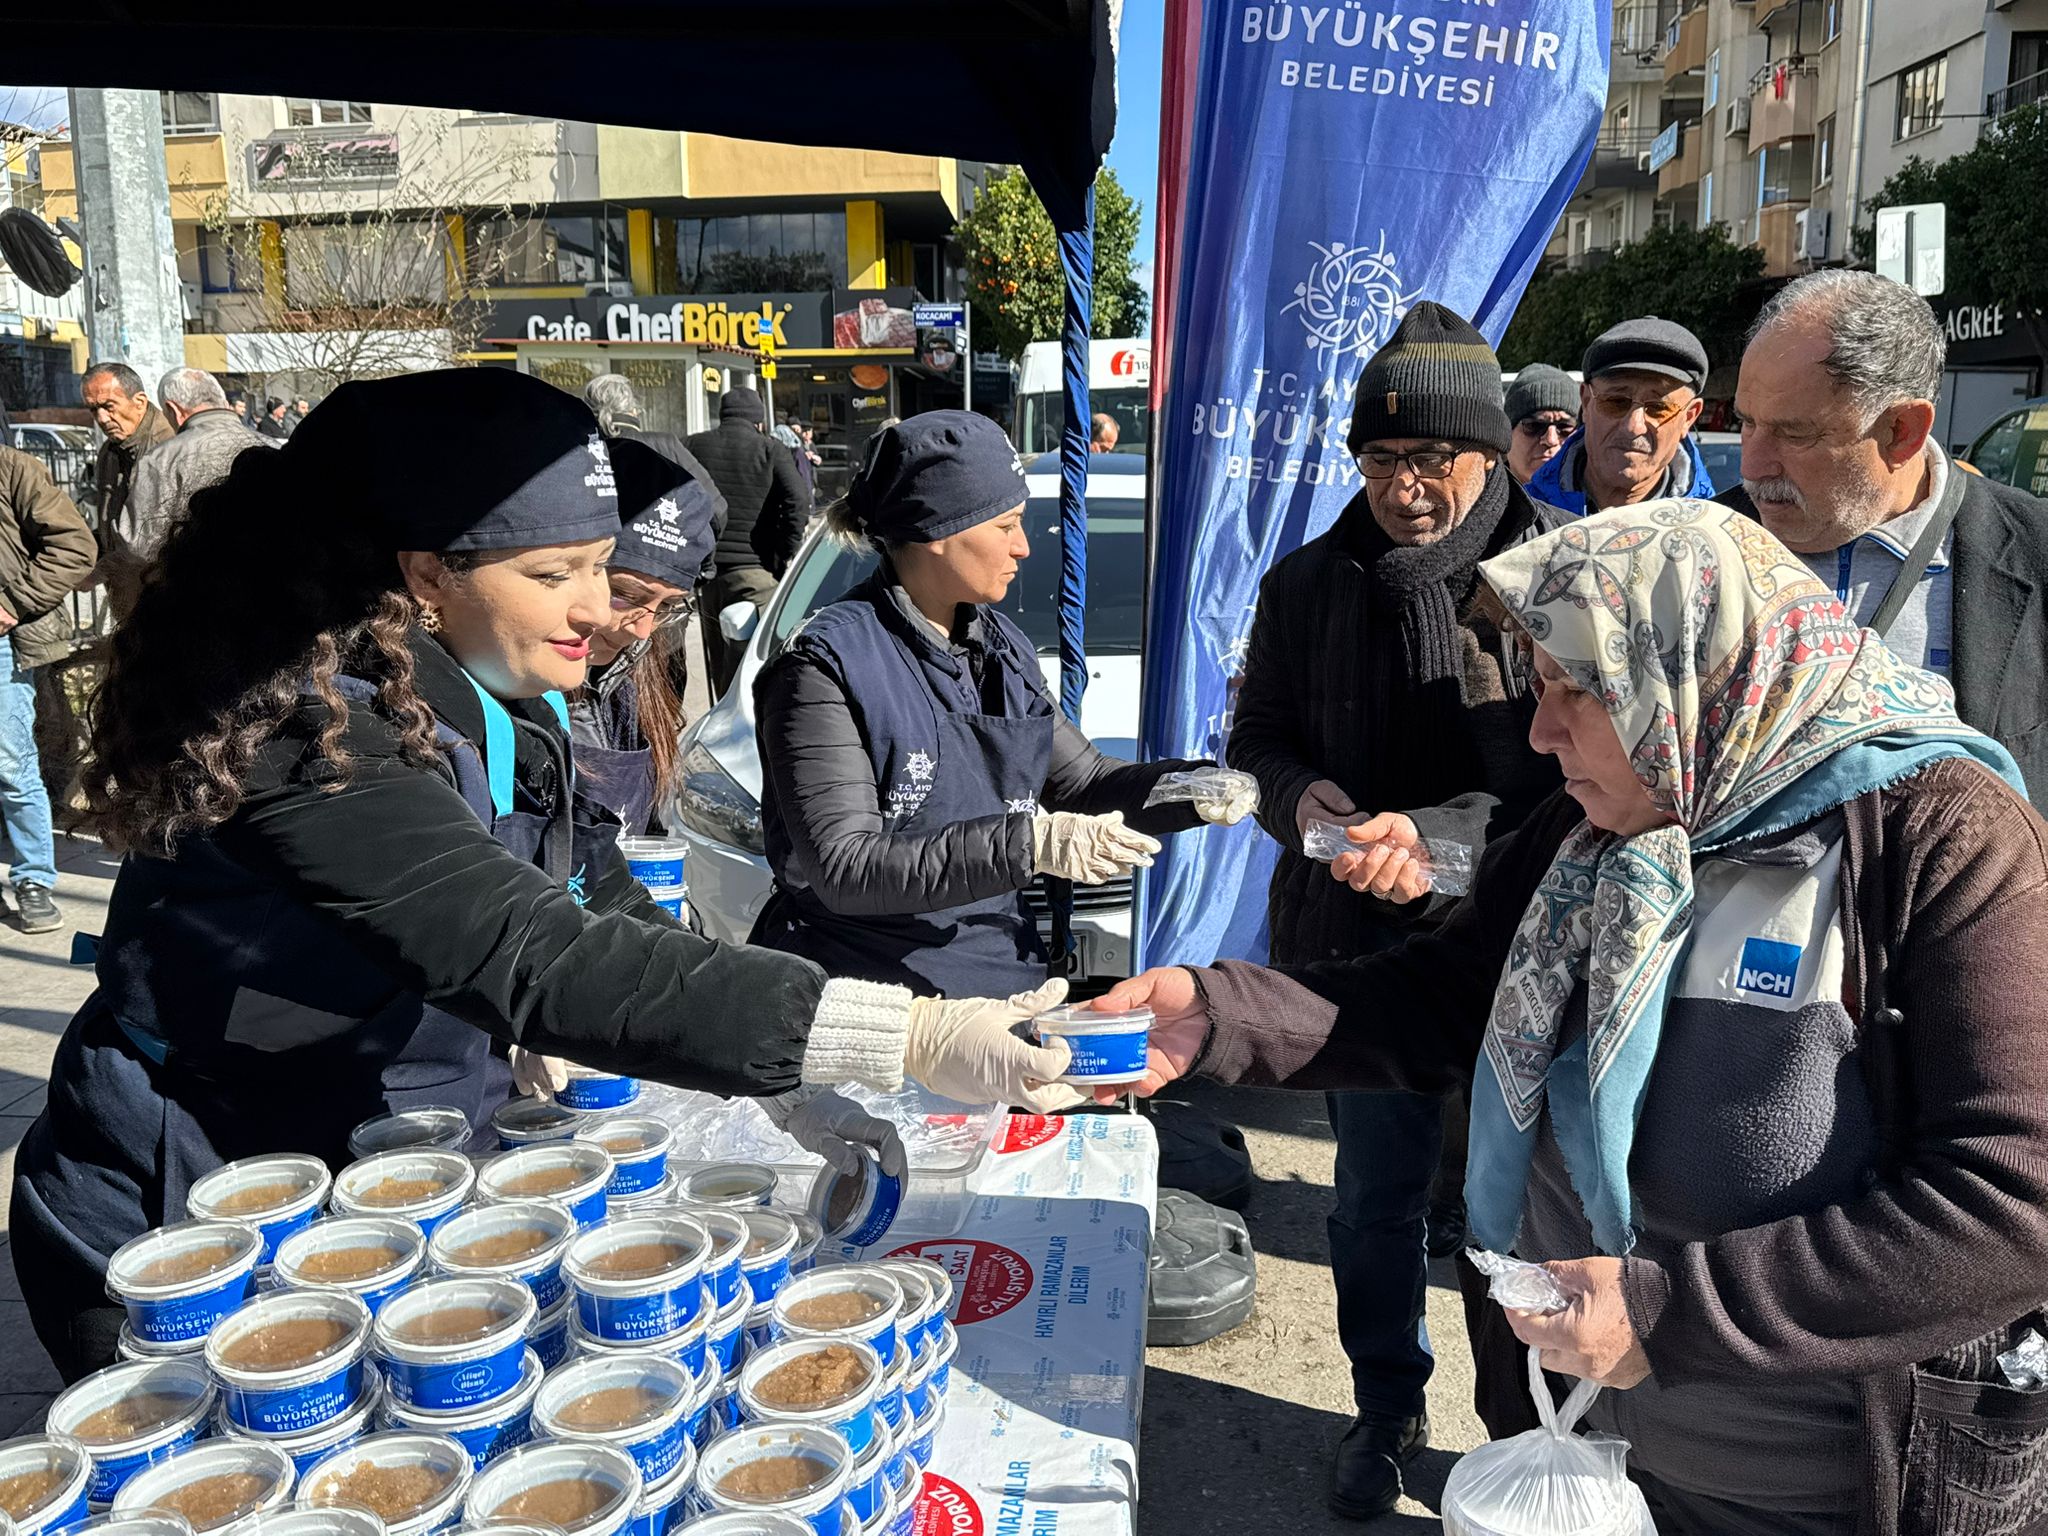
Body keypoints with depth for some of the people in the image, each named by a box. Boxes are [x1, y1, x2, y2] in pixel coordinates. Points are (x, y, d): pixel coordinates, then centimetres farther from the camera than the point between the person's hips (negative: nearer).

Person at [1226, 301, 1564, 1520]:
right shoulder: (1308, 585, 2)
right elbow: (1260, 737, 10)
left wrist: (1437, 837, -27)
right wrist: (1299, 798, -12)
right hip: (1356, 944, 3)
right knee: (1376, 1200, 18)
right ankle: (1387, 1413, 42)